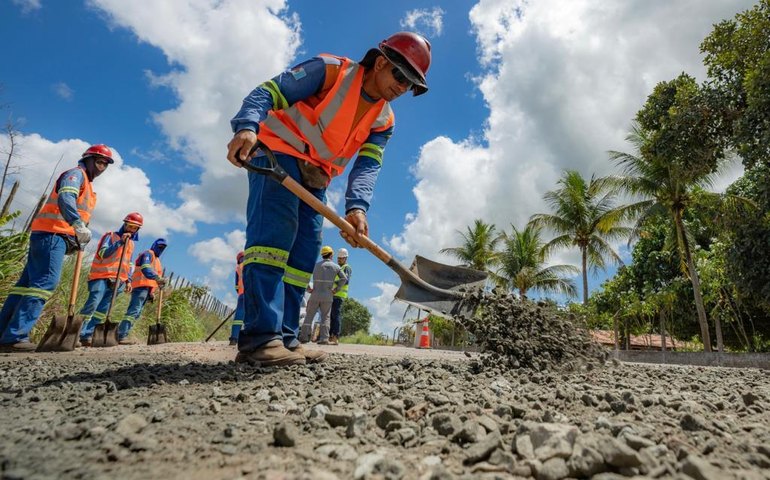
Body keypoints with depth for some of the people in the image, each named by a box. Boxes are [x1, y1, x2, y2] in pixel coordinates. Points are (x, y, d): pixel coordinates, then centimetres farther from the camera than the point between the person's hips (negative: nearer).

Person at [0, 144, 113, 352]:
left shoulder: (86, 185, 27)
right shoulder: (76, 174, -2)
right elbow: (65, 199, -22)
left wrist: (79, 237, 12)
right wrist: (79, 225, -36)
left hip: (48, 235, 10)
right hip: (51, 234, -10)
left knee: (28, 283, 7)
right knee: (45, 283, -16)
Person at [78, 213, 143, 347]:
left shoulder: (131, 244, 18)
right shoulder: (110, 236, -1)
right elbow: (103, 254, -16)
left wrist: (128, 280, 16)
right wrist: (120, 242, -24)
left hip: (116, 280, 6)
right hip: (101, 277, -6)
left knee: (103, 310, 1)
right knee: (92, 304, -18)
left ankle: (86, 336, 3)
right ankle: (77, 334, -14)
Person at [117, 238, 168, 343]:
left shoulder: (156, 259, 30)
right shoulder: (148, 254, -1)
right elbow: (145, 269, -19)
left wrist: (151, 293, 24)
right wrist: (157, 278, -35)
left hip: (146, 288, 10)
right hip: (141, 286, -10)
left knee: (136, 313, 5)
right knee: (133, 311, -18)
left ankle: (122, 335, 4)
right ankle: (122, 336, -24)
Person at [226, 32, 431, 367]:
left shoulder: (384, 122, 5)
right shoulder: (330, 69, -10)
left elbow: (368, 166, -9)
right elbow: (268, 92, -14)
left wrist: (356, 207, -29)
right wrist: (247, 126, -35)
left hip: (314, 177, 7)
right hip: (277, 152, -7)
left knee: (305, 253, 0)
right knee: (274, 230, -24)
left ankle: (284, 339, 3)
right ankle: (260, 337, -27)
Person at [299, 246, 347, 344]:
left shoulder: (316, 265, 5)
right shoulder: (336, 266, 4)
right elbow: (344, 279, -1)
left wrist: (308, 288, 4)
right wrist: (336, 289, 6)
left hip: (315, 295, 0)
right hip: (327, 296, 0)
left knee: (309, 316, 6)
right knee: (325, 317, 6)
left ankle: (304, 337, 1)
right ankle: (324, 338, -3)